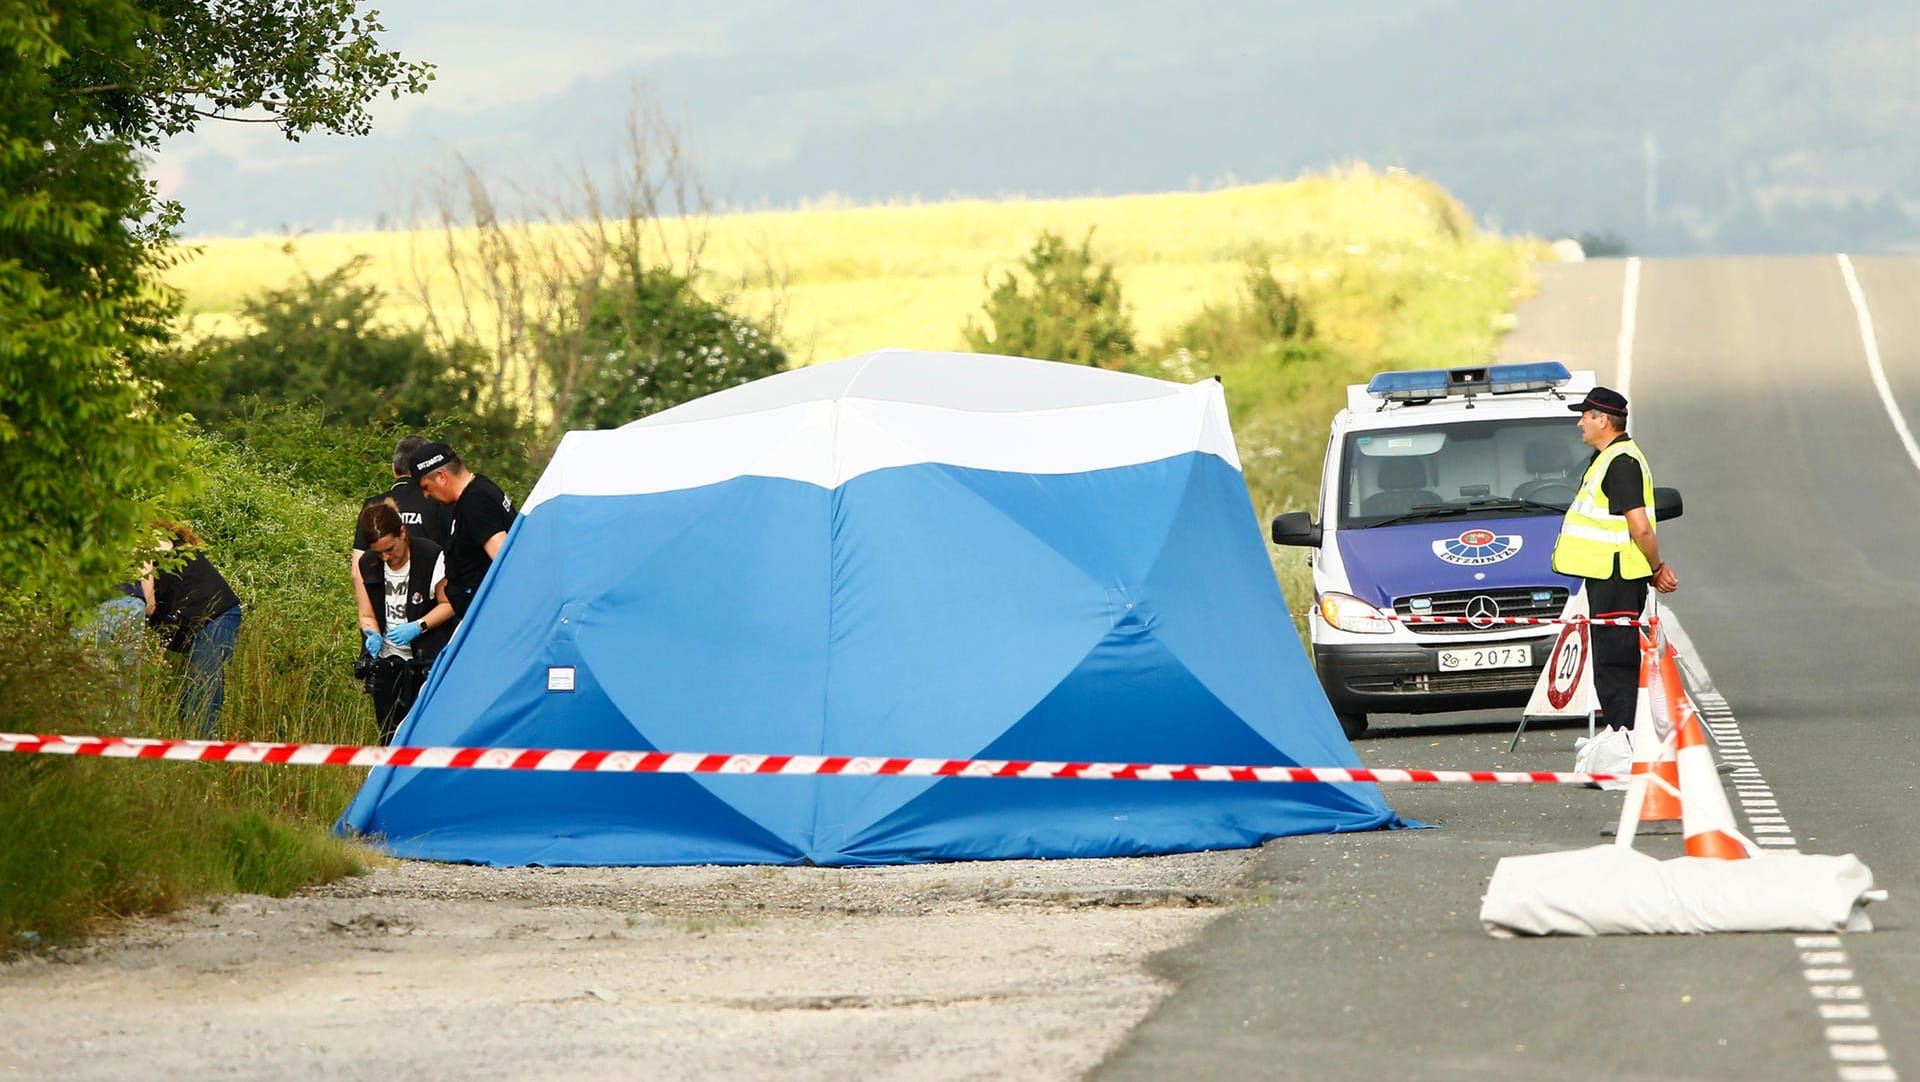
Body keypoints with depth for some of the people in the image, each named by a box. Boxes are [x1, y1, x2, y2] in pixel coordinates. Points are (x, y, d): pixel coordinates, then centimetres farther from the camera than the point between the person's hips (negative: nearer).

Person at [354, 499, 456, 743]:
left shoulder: (431, 556, -12)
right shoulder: (368, 565, 1)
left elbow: (448, 604, -3)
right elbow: (367, 615, 8)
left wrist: (418, 626, -18)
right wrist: (373, 636, -14)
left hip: (427, 661, -4)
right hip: (387, 662, 4)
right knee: (390, 733, 2)